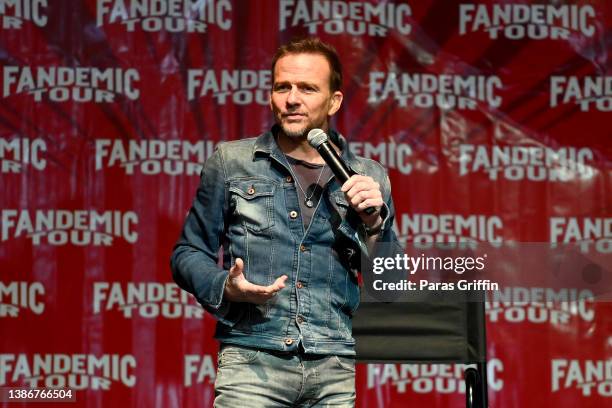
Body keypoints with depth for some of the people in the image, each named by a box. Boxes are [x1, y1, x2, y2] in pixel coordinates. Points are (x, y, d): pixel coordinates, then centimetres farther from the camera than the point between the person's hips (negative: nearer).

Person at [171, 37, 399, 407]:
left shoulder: (368, 179, 10)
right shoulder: (231, 162, 6)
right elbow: (189, 254, 11)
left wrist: (373, 223, -5)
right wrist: (226, 288, -9)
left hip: (336, 373, 2)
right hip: (252, 362, -2)